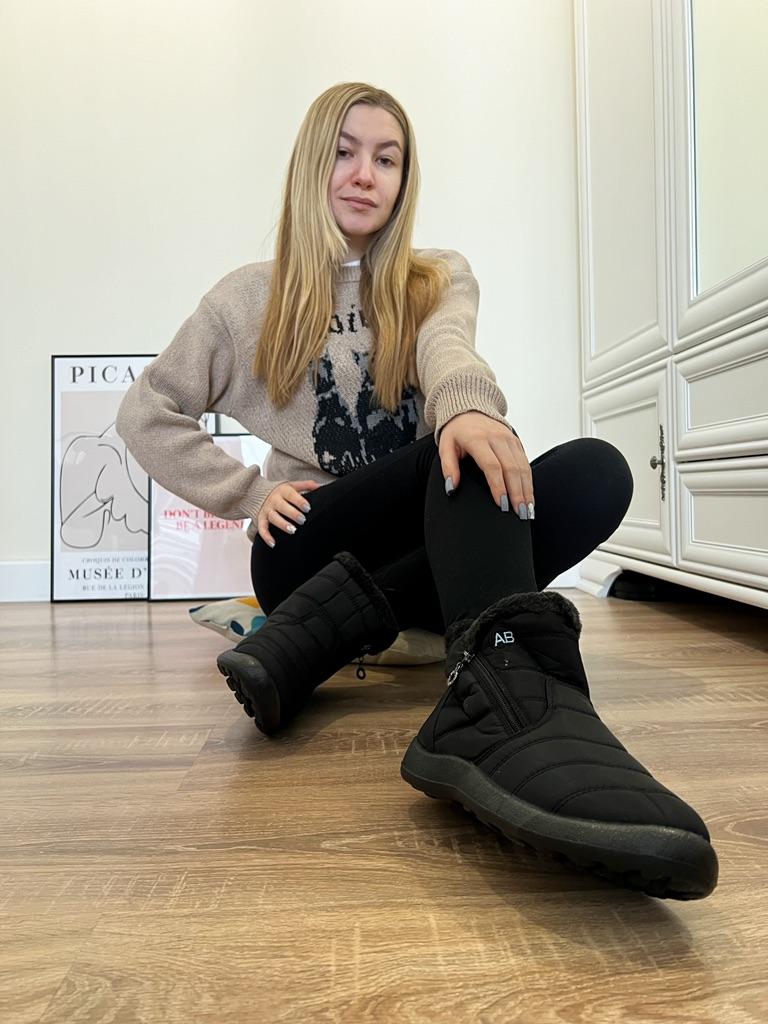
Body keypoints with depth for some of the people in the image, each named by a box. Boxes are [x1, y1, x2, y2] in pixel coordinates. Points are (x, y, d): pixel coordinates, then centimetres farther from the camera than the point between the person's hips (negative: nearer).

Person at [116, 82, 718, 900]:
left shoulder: (440, 279, 13)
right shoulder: (251, 298, 10)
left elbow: (448, 352, -11)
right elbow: (145, 413, 12)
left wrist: (469, 404, -37)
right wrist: (249, 494, -3)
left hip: (431, 550, 3)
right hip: (309, 554, -2)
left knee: (596, 472, -25)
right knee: (464, 451, -29)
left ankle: (316, 639, -32)